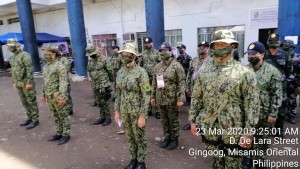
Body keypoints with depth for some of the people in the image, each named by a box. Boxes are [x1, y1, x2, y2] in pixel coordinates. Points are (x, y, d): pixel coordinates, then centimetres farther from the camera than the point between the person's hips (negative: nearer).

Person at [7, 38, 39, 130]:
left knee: (31, 102, -2)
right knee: (24, 102, 15)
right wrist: (14, 82, 20)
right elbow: (13, 70, 21)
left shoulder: (25, 55, -14)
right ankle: (29, 118, 26)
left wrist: (29, 82, -23)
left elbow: (30, 69, -20)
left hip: (27, 83, -9)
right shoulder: (13, 57, 15)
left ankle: (35, 120, 6)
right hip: (19, 84, 9)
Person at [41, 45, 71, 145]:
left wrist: (62, 97, -24)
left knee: (63, 116, 3)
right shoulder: (45, 66, 13)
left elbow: (64, 83, -20)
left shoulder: (60, 66, -14)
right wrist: (43, 94, 20)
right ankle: (59, 133, 28)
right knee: (56, 116, 17)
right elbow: (45, 82, 20)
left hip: (57, 96, -8)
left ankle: (66, 134, 14)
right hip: (49, 96, 8)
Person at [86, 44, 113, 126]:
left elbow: (110, 70, -8)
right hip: (95, 85, 7)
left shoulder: (104, 59, -12)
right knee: (99, 102, 14)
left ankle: (108, 118, 13)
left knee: (104, 102, -1)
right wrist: (89, 76, 10)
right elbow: (89, 70, 24)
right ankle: (102, 117, 27)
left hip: (103, 85, -7)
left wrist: (110, 80, -1)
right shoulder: (90, 60, 11)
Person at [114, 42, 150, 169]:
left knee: (139, 138, 10)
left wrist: (142, 116, -17)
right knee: (130, 137, 19)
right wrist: (117, 111, 9)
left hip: (137, 111, -6)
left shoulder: (141, 72, -17)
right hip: (125, 111, 6)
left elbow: (146, 96, -17)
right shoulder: (120, 72, 3)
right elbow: (119, 93, 10)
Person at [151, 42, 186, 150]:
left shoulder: (177, 66, -9)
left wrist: (180, 99, -18)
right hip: (160, 99, 5)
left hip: (172, 99, -5)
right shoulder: (157, 67, 9)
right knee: (164, 120, 17)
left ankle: (174, 139, 26)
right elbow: (154, 83, 13)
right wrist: (153, 96, 11)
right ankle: (167, 137, 34)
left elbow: (181, 83, -13)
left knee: (173, 120, 9)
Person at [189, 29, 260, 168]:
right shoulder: (203, 70, 1)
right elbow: (196, 98, 5)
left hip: (233, 132, -3)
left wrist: (248, 132, -13)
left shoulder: (245, 73, -10)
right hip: (208, 129, 3)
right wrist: (193, 120, 4)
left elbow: (252, 105, -11)